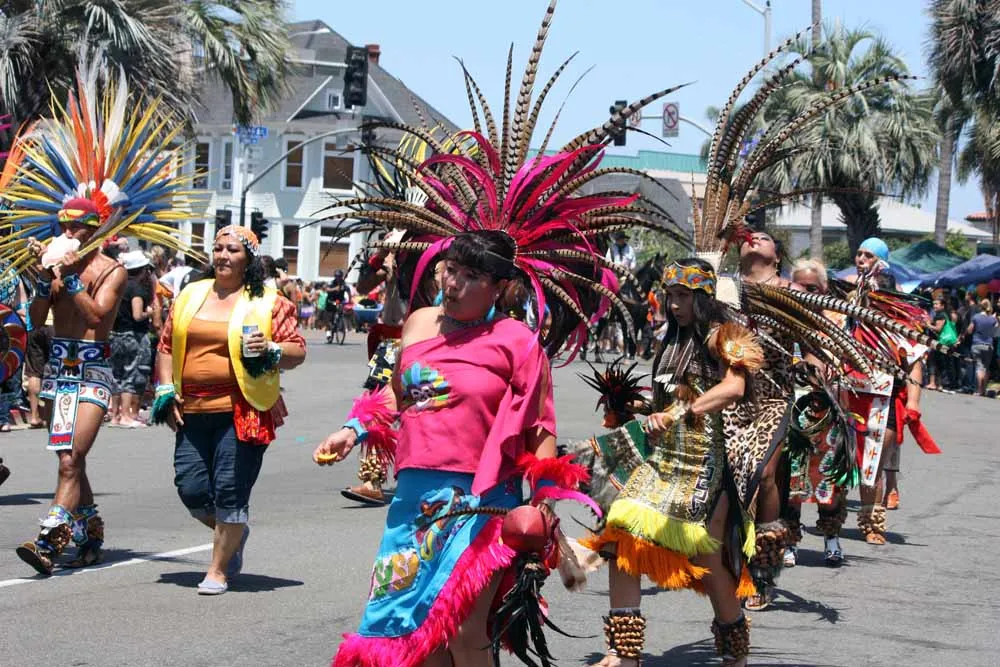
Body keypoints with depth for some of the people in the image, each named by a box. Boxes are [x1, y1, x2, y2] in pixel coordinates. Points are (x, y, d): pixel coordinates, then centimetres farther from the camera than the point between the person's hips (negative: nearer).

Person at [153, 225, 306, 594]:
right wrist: (166, 392, 8)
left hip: (242, 412, -4)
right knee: (191, 488, 1)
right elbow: (167, 347, 19)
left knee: (230, 491, -7)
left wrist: (270, 350, -18)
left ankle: (218, 570, 8)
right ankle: (233, 535, 31)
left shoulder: (268, 303, 3)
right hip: (193, 411, 4)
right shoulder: (189, 297, 15)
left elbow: (298, 350, 2)